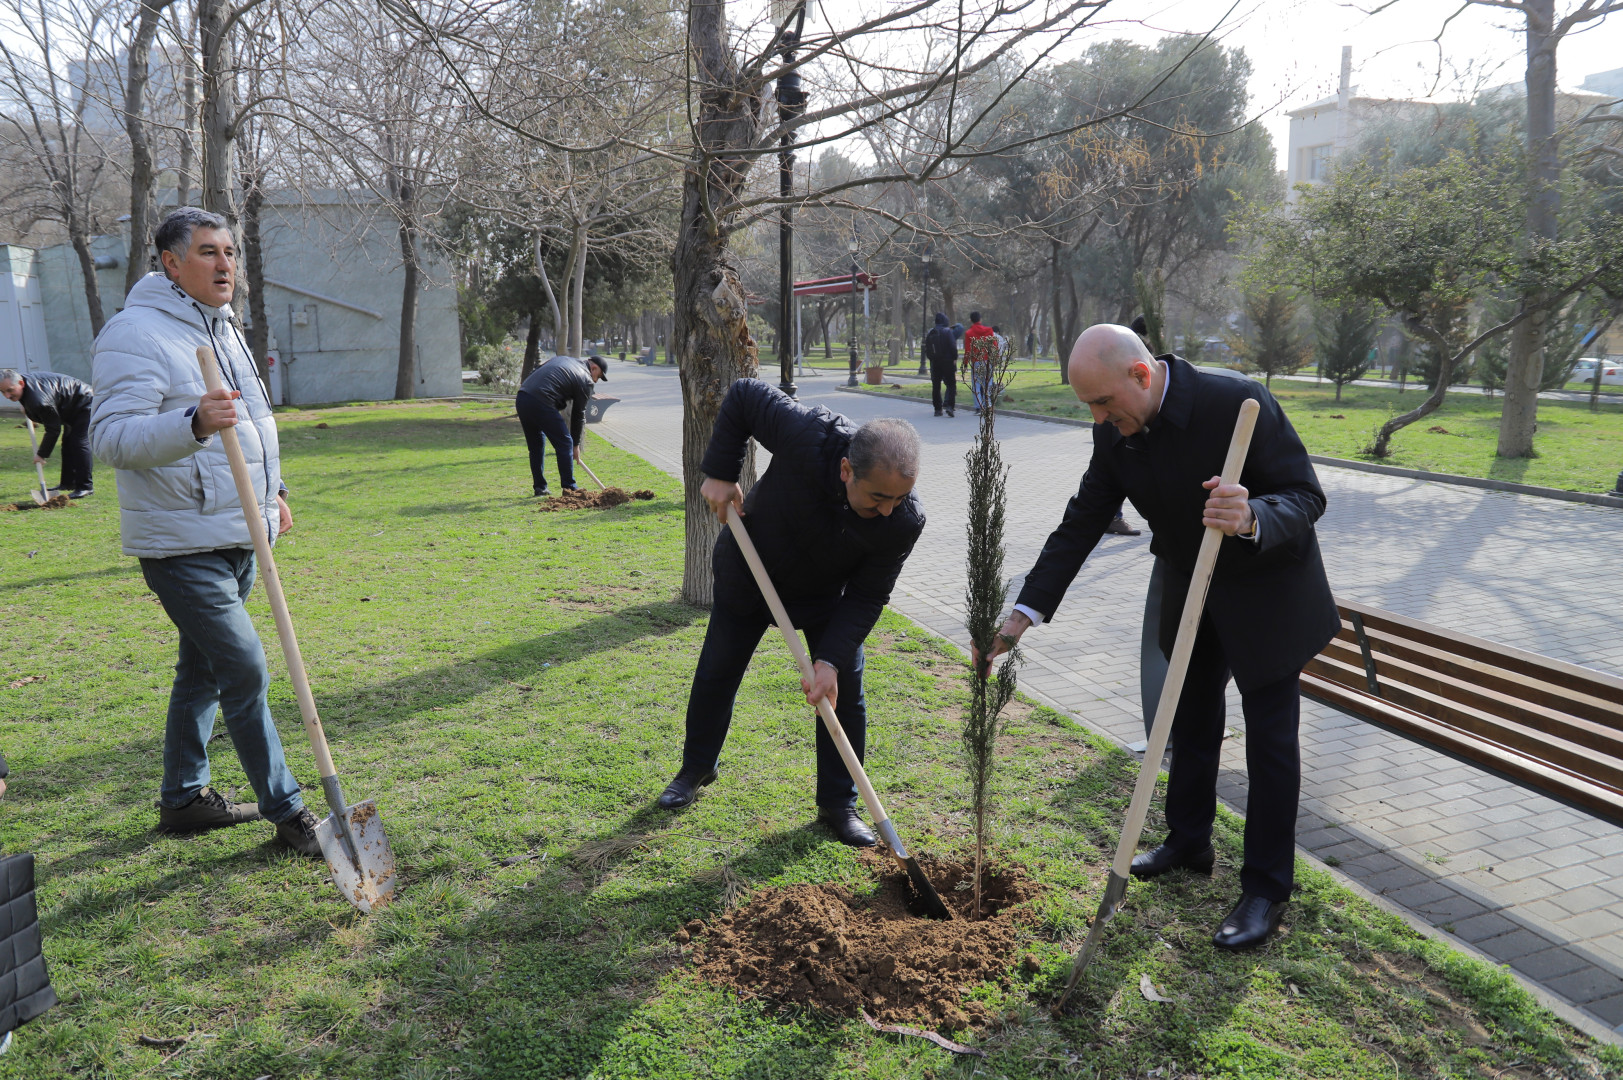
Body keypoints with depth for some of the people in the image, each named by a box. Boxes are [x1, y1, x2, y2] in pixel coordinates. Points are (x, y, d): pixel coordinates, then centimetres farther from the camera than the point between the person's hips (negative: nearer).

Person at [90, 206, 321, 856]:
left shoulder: (223, 327, 16)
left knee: (203, 669, 16)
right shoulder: (136, 333, -13)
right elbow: (111, 438, -21)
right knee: (245, 671, -9)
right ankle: (286, 812, 2)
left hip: (237, 535, 9)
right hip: (182, 542, -9)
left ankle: (182, 798, 30)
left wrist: (273, 489, 23)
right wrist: (194, 422, -36)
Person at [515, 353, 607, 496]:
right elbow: (578, 414, 9)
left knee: (535, 445, 19)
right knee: (564, 444, 5)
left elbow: (533, 373, 24)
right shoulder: (585, 380, 6)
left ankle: (539, 488, 24)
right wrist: (576, 445, 17)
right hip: (541, 403, -8)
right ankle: (569, 488, 9)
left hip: (521, 398, 8)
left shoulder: (562, 359, 27)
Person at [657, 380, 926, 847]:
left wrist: (831, 660, -33)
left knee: (844, 692, -3)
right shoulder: (809, 435, -41)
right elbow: (744, 394, -23)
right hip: (750, 571, 0)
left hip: (827, 595, 0)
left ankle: (838, 804, 16)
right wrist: (719, 472, -23)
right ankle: (697, 769, 37)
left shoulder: (905, 522, -33)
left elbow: (866, 598, -23)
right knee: (716, 673, 12)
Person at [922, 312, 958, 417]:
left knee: (936, 386, 10)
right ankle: (950, 406, -16)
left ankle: (937, 409, 10)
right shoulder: (947, 331, -8)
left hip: (935, 363, 4)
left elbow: (927, 349, 12)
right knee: (951, 384, 0)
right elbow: (952, 346, -14)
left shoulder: (930, 333, 8)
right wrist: (955, 358, -5)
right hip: (947, 362, -4)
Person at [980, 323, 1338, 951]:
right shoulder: (1116, 433, -13)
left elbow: (1307, 497, -26)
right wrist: (1026, 610, -14)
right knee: (1192, 723, 19)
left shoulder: (1239, 404, -31)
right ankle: (1189, 843, 39)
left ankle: (1266, 889, 15)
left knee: (1270, 739, 2)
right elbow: (1081, 523, -8)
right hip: (1191, 592, 6)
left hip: (1267, 593, -6)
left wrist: (1252, 519, -50)